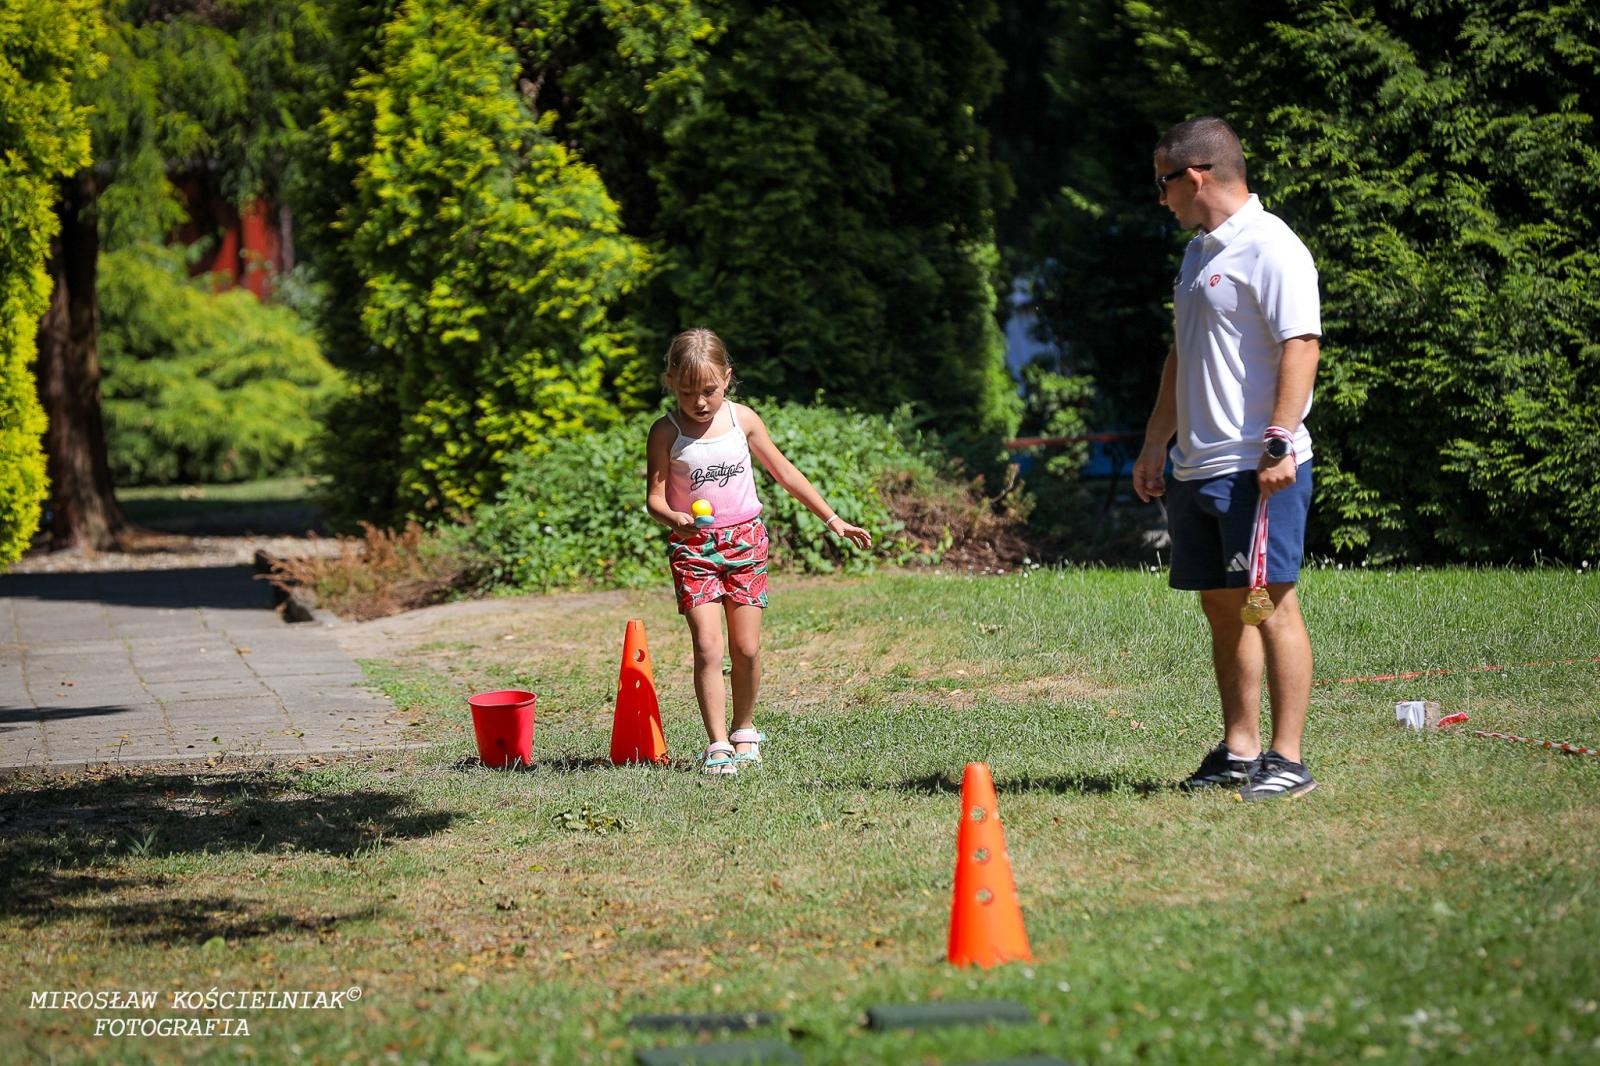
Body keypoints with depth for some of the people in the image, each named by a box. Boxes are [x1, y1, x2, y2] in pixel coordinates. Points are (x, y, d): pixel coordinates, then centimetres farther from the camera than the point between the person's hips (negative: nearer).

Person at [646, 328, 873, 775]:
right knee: (707, 647, -13)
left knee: (746, 649, 3)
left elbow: (785, 473, 9)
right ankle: (718, 745, -10)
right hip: (693, 546, -2)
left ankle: (744, 730, 24)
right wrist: (674, 519, -31)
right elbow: (654, 497, -8)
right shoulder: (666, 432, -7)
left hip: (745, 540, 2)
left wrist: (832, 520, 9)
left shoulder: (742, 419, 0)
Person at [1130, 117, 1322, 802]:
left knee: (1271, 603, -8)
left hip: (1256, 468, -9)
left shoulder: (1269, 247, -9)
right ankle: (1239, 751, 17)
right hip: (1197, 466, 9)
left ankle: (1287, 760, -6)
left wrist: (1280, 442, -25)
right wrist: (1154, 445, 25)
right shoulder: (1198, 253, 20)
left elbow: (1300, 346, -18)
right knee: (1221, 606, 10)